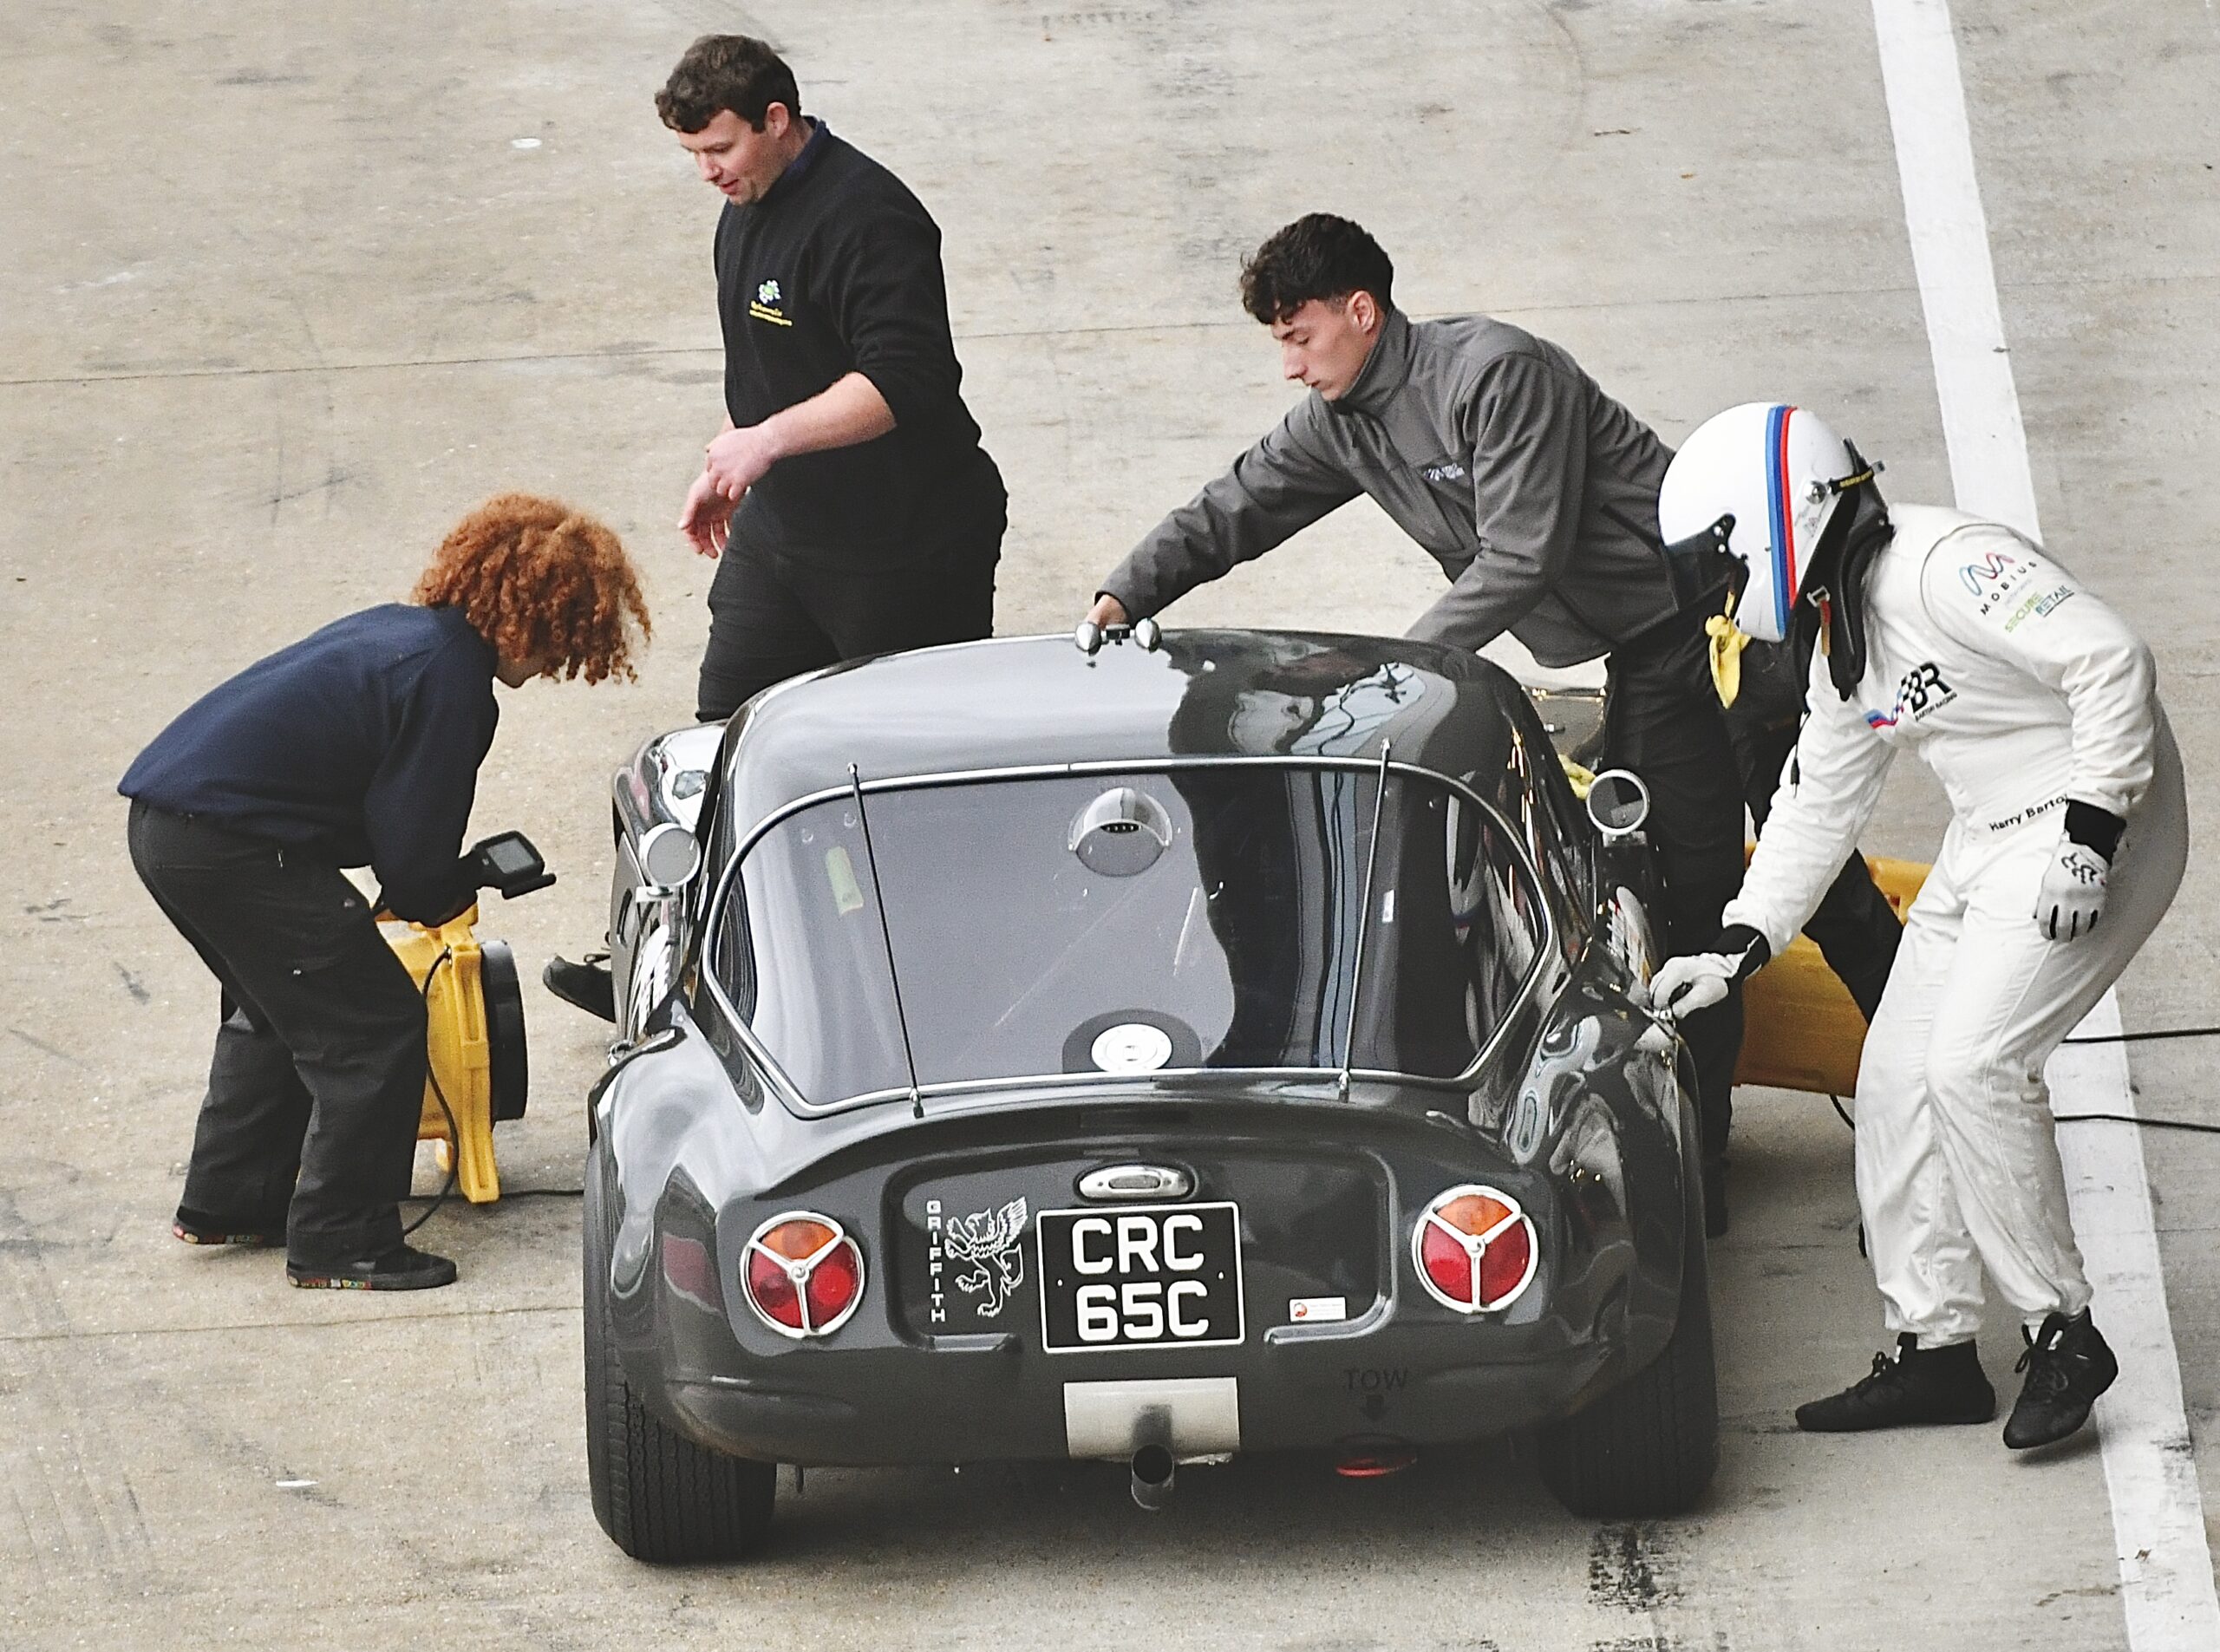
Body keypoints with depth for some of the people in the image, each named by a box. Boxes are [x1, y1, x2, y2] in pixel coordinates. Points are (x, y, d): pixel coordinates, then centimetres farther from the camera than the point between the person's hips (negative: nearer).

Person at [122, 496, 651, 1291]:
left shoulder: (401, 631, 17)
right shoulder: (450, 681, -13)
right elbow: (416, 868, -12)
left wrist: (424, 886, 16)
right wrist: (469, 882, 9)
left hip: (162, 818, 10)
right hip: (230, 845, -10)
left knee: (278, 1008, 30)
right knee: (376, 1029, -1)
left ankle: (226, 1203, 37)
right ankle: (340, 1245, 5)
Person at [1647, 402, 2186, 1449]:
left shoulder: (1947, 566, -20)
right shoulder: (1842, 644, 11)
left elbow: (2111, 660, -27)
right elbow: (1819, 809, 22)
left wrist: (2089, 832, -27)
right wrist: (1737, 949, 17)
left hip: (2086, 837, -10)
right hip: (1985, 848, 10)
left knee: (1973, 1063, -22)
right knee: (1899, 1078, 6)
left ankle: (2063, 1336, -12)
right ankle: (1934, 1352, 14)